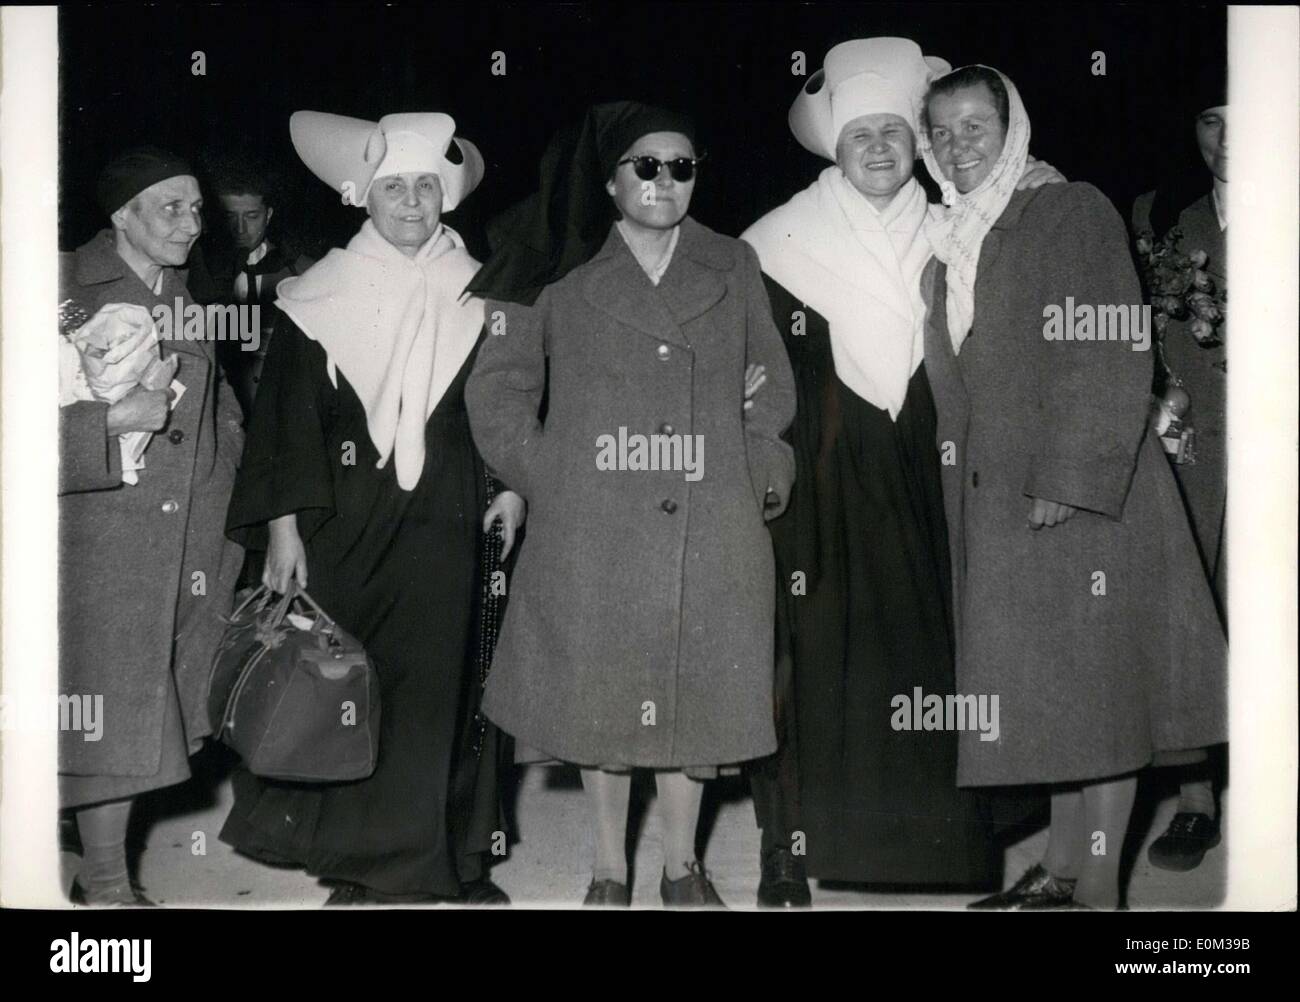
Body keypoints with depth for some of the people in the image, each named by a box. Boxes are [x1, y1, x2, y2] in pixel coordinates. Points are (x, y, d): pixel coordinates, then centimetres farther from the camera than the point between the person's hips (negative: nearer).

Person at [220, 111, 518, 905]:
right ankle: (356, 860, 11)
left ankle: (438, 854, 12)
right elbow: (290, 417, 0)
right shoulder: (322, 298, 2)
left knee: (439, 683, 1)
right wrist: (283, 525, -5)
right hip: (344, 529, -1)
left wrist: (512, 485, -3)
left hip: (445, 527, 1)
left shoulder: (476, 298, 6)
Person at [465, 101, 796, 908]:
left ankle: (683, 865, 20)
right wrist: (543, 475, -1)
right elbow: (498, 387, 8)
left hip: (710, 532, 2)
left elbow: (771, 386, 17)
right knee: (600, 695, 3)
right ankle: (610, 869, 17)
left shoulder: (735, 268, 12)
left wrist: (765, 472, 5)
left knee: (695, 692, 5)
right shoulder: (563, 273, 4)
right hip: (592, 532, -1)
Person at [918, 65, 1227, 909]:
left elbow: (1114, 361, -12)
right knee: (1047, 690, 9)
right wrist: (958, 485, 7)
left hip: (1085, 492, -6)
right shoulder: (948, 247, 15)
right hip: (997, 505, 6)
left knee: (1097, 687, -3)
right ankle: (1060, 870, 17)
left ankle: (1099, 889, 0)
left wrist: (1069, 482, -18)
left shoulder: (1074, 214, -5)